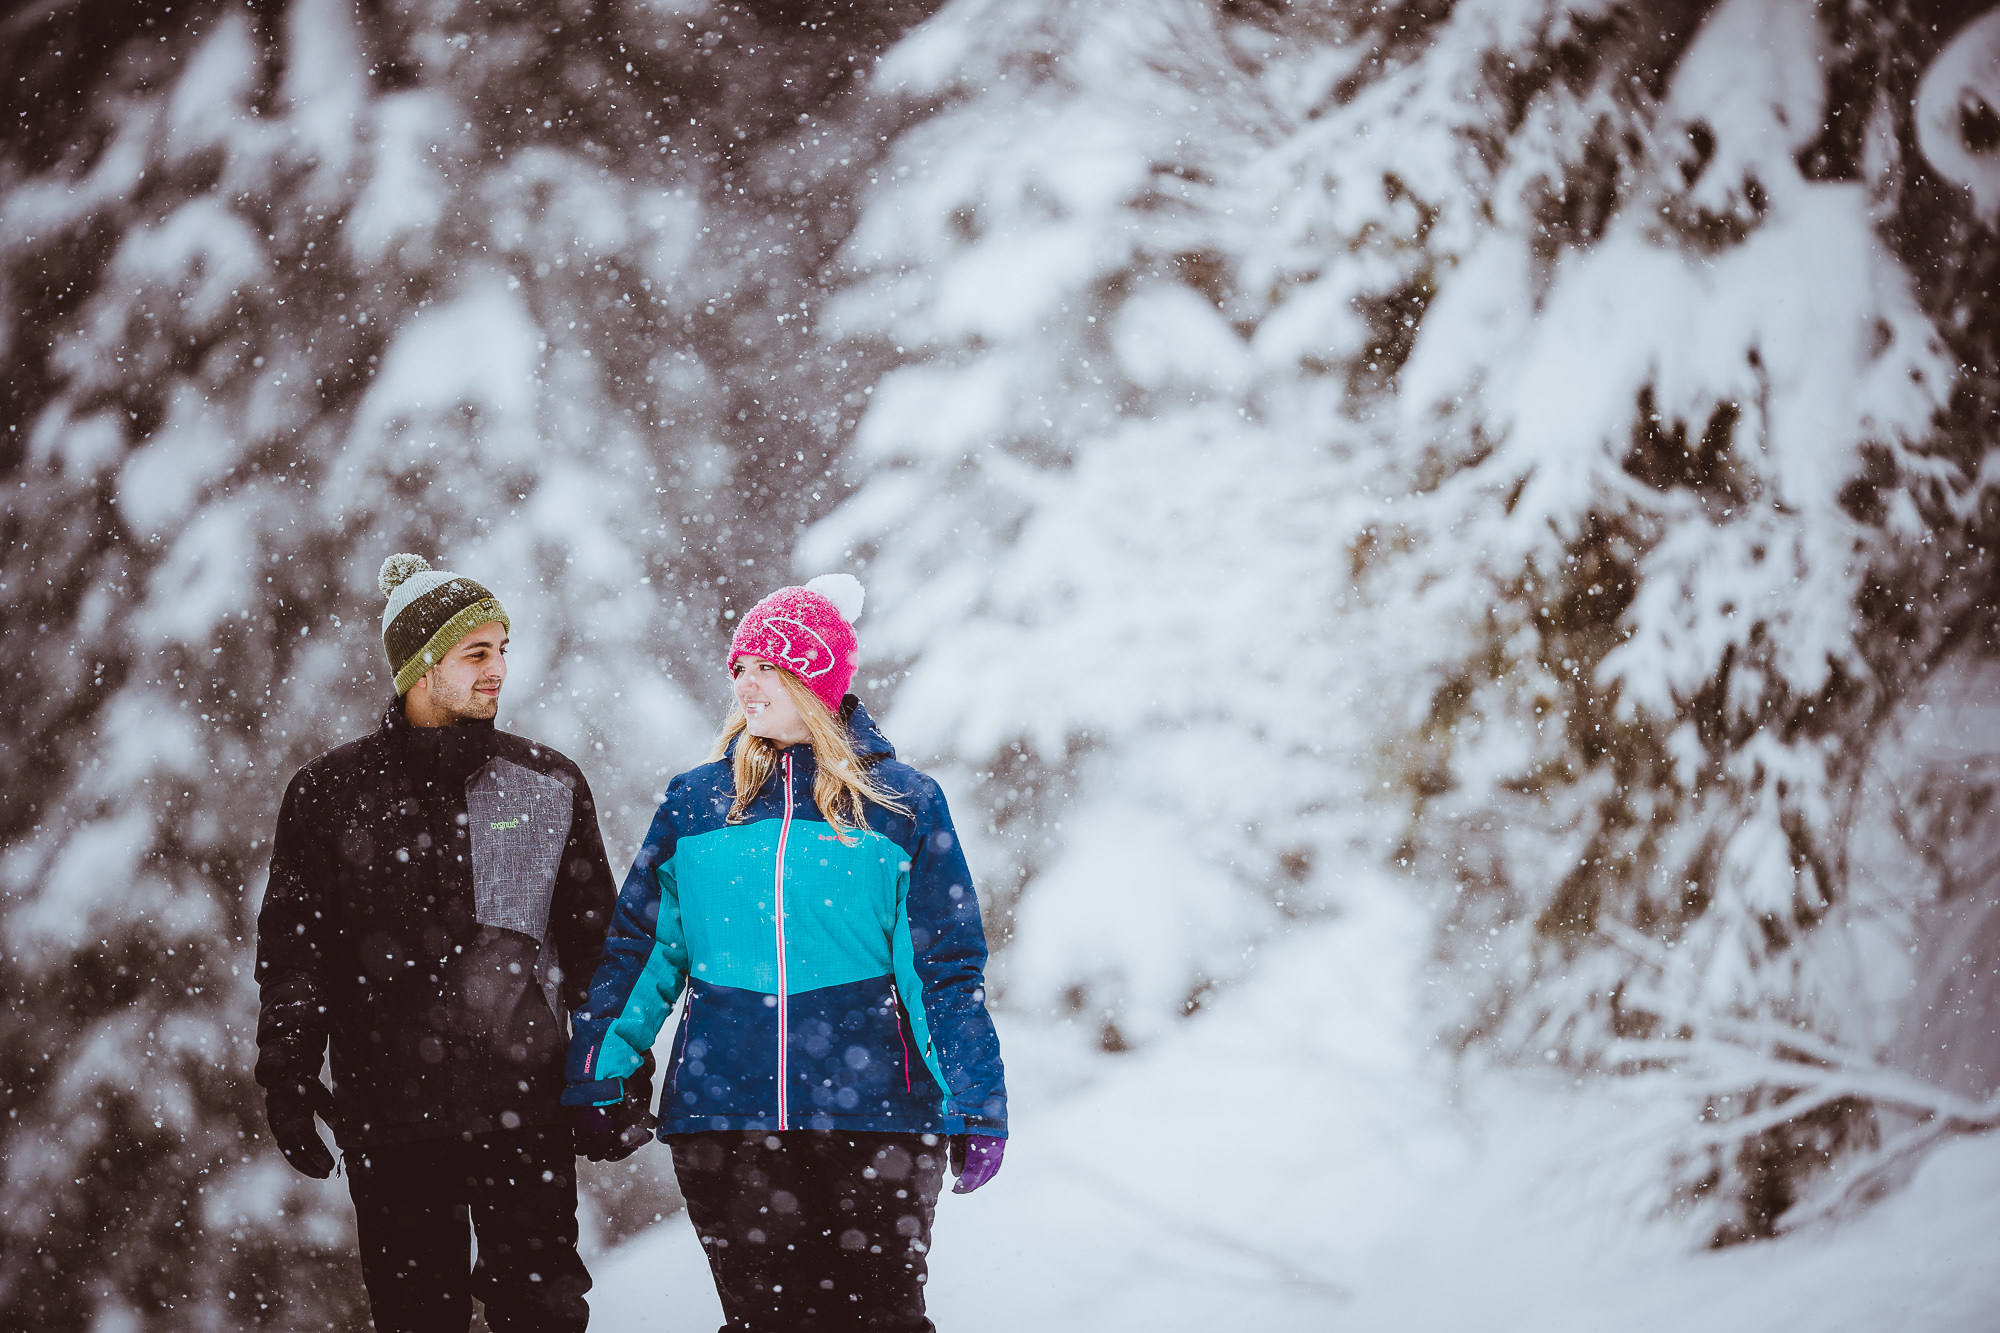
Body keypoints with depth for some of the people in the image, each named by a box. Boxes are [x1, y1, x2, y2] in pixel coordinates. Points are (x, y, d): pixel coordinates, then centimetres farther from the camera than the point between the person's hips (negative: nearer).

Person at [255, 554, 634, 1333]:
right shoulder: (332, 793, 5)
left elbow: (593, 939, 12)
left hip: (523, 1108, 0)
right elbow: (292, 947, 7)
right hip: (388, 1113, 0)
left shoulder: (550, 786, 8)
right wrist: (287, 1072, 1)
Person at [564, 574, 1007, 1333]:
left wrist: (975, 1106, -2)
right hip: (723, 1119, 2)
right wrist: (598, 1074, 5)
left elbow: (947, 969, 2)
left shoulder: (902, 805, 3)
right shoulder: (695, 803, 9)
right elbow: (640, 947, 11)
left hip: (875, 1118, -2)